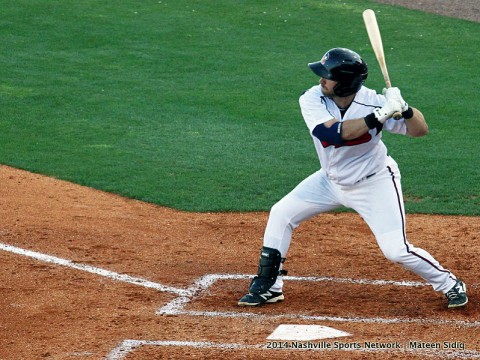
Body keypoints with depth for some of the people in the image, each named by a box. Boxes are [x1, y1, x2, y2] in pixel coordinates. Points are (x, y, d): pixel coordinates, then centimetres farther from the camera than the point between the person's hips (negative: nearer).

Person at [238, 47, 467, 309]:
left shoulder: (371, 101, -25)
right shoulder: (312, 100, -21)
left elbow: (420, 130, -19)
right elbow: (334, 133, -38)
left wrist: (403, 108, -41)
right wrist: (380, 115, -44)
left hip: (374, 184, -4)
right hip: (333, 179, 4)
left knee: (396, 250, -12)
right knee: (281, 214, 0)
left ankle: (450, 284, 12)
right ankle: (269, 287, 15)